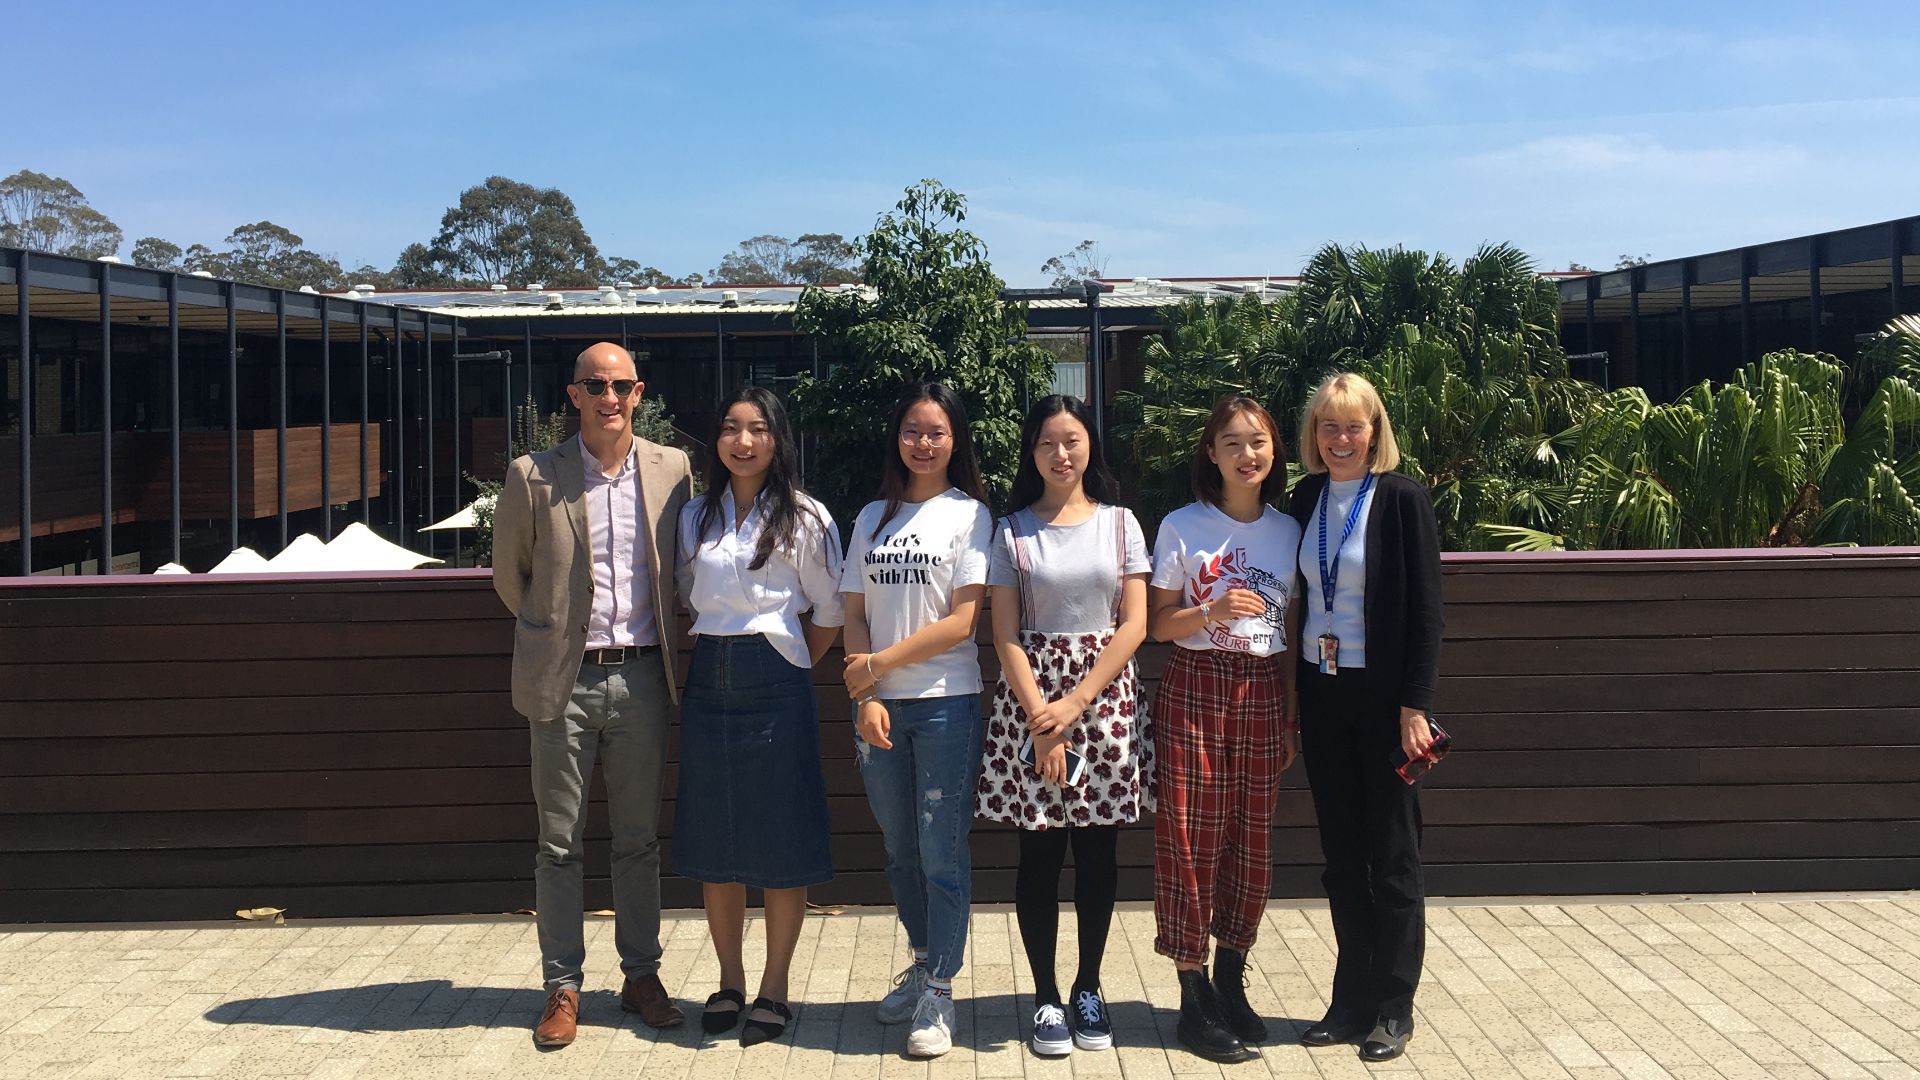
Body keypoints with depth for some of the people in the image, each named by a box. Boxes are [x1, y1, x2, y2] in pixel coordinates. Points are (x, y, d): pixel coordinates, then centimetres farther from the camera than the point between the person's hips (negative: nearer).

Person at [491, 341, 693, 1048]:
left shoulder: (671, 469, 3)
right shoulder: (533, 476, -3)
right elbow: (509, 574, 9)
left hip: (641, 678, 2)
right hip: (564, 681, -1)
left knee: (640, 838, 11)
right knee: (559, 844, 5)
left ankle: (641, 975, 23)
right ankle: (562, 986, 17)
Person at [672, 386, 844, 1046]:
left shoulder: (804, 519, -3)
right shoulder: (695, 517, 9)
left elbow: (829, 613, 1)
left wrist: (790, 670, 4)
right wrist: (712, 656, 8)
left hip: (775, 689, -4)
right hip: (707, 686, 5)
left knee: (781, 844, 1)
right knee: (712, 843, 9)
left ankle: (774, 989, 14)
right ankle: (729, 982, 23)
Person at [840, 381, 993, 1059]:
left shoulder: (969, 514, -2)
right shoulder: (872, 519, 11)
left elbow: (963, 620, -9)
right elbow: (854, 616, 8)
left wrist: (878, 663, -9)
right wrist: (866, 696, -5)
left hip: (945, 703, -4)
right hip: (878, 706, 4)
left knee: (942, 852, -2)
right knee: (900, 849, 14)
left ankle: (939, 993, 8)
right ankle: (923, 961, 31)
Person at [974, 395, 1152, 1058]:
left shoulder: (1119, 523, 5)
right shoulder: (1011, 531, 3)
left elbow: (1133, 625, -1)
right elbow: (1005, 635, -2)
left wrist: (1074, 704, -10)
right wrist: (1040, 719, -12)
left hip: (1105, 693, 1)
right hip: (1031, 693, -1)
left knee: (1098, 851, 5)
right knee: (1039, 852, 2)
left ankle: (1088, 988, 20)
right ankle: (1046, 997, 13)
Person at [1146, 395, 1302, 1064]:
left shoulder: (1289, 531, 8)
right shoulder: (1182, 527, -2)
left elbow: (1291, 631, 12)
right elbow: (1158, 623, 0)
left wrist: (1292, 717, 9)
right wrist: (1212, 611, -18)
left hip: (1263, 692, 3)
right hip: (1195, 688, -3)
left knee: (1252, 840, 7)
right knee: (1191, 839, -2)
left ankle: (1230, 981, 23)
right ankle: (1194, 1000, 7)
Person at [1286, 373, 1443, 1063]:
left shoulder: (1402, 499, -8)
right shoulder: (1305, 499, 6)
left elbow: (1425, 610, -10)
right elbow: (1298, 597, 10)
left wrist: (1414, 706, -15)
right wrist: (1292, 700, 7)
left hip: (1381, 696, -5)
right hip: (1320, 695, 5)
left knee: (1392, 856, 6)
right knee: (1341, 855, 11)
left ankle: (1393, 1011, 17)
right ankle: (1352, 1001, 22)